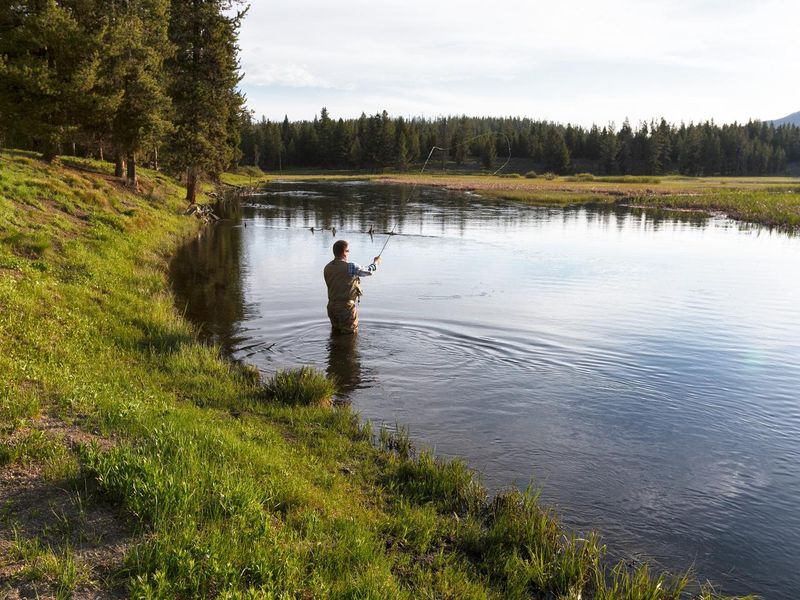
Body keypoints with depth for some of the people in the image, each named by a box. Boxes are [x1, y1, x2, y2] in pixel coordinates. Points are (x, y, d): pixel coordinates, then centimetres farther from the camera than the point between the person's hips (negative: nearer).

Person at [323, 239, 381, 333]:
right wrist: (376, 262, 23)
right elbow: (368, 271, 1)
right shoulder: (350, 267, -16)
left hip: (331, 305, 7)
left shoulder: (327, 268, 3)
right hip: (346, 307, -6)